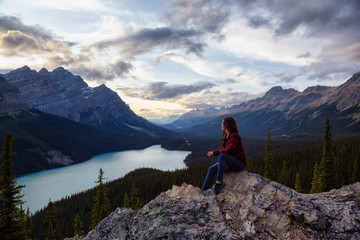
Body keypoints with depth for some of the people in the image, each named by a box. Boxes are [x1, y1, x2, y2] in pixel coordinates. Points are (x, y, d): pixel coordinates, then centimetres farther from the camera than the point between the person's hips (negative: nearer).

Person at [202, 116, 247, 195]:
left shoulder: (235, 136, -19)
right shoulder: (225, 136, 7)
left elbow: (228, 150, -30)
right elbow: (224, 150, 9)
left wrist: (214, 152, -23)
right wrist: (224, 164, -7)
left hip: (240, 163, -8)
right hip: (231, 163, 8)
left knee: (221, 156, -33)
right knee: (212, 169, -9)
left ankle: (219, 182, -27)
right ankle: (203, 190, -8)